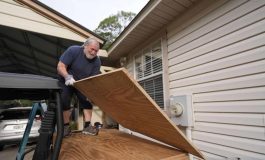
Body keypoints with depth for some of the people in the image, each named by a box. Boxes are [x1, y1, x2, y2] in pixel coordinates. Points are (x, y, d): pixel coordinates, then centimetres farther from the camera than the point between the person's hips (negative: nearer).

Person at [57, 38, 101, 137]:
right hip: (66, 82, -2)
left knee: (87, 101, -8)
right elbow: (60, 66, -27)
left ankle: (87, 126, -3)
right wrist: (68, 77, -46)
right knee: (64, 102, -9)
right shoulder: (73, 50, -23)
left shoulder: (97, 61, -15)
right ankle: (66, 127, 2)